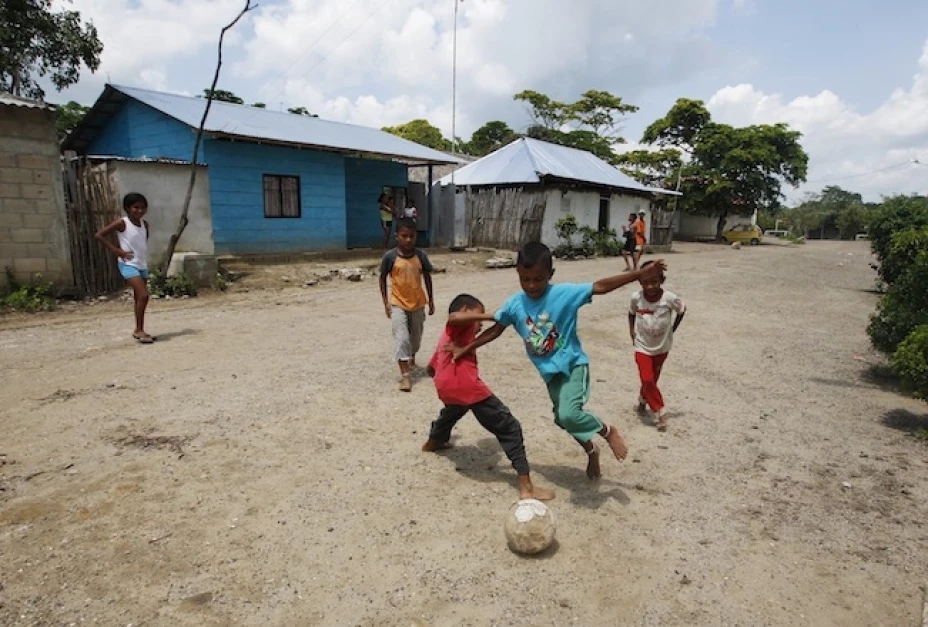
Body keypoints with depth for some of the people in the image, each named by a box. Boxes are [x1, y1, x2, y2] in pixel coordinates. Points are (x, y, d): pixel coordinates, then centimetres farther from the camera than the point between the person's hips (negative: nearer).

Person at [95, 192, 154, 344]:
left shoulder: (144, 224, 8)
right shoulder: (122, 223, -10)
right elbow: (99, 235, -10)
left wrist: (144, 256, 9)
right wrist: (116, 250, -13)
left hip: (142, 265, 7)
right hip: (128, 264, -7)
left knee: (139, 297, 11)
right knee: (143, 295, -17)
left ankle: (138, 330, 20)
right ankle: (139, 330, -9)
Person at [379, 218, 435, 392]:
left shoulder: (421, 255, -7)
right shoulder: (390, 256, -13)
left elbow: (427, 277, 5)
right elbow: (383, 278, -2)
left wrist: (431, 300, 8)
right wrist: (385, 302, -4)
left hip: (418, 303, 3)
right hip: (398, 303, -3)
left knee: (416, 335, 19)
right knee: (401, 338, -11)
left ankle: (412, 359, 48)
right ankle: (405, 375, -9)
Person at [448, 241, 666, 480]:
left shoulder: (564, 293, -19)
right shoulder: (515, 304, -7)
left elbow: (601, 286, -23)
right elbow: (495, 330, 5)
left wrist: (640, 274, -30)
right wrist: (466, 349, 8)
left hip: (573, 364, -6)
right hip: (550, 371, 6)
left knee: (569, 414, -25)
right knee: (562, 418, 18)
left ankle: (608, 431, 6)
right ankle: (591, 450, 47)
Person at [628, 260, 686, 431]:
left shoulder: (669, 298, -24)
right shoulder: (636, 297, -19)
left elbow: (682, 310, -2)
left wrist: (672, 329, -4)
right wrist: (632, 331, -5)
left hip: (662, 346, 1)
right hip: (642, 346, 0)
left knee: (653, 379, 17)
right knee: (647, 380, -11)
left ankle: (643, 399, 45)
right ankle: (660, 411, 5)